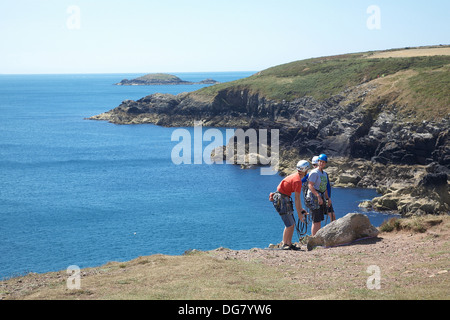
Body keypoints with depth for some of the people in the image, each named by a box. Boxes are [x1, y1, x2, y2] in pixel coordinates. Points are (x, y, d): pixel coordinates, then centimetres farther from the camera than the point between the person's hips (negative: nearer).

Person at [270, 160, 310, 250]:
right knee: (289, 224, -9)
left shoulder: (295, 176, 13)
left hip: (284, 199, 10)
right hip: (281, 200, -10)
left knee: (292, 224, 11)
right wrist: (299, 214, -12)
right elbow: (296, 199, -17)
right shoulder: (297, 180, -18)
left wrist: (301, 209, 21)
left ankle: (289, 244, 15)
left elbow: (297, 196, 20)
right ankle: (284, 245, -3)